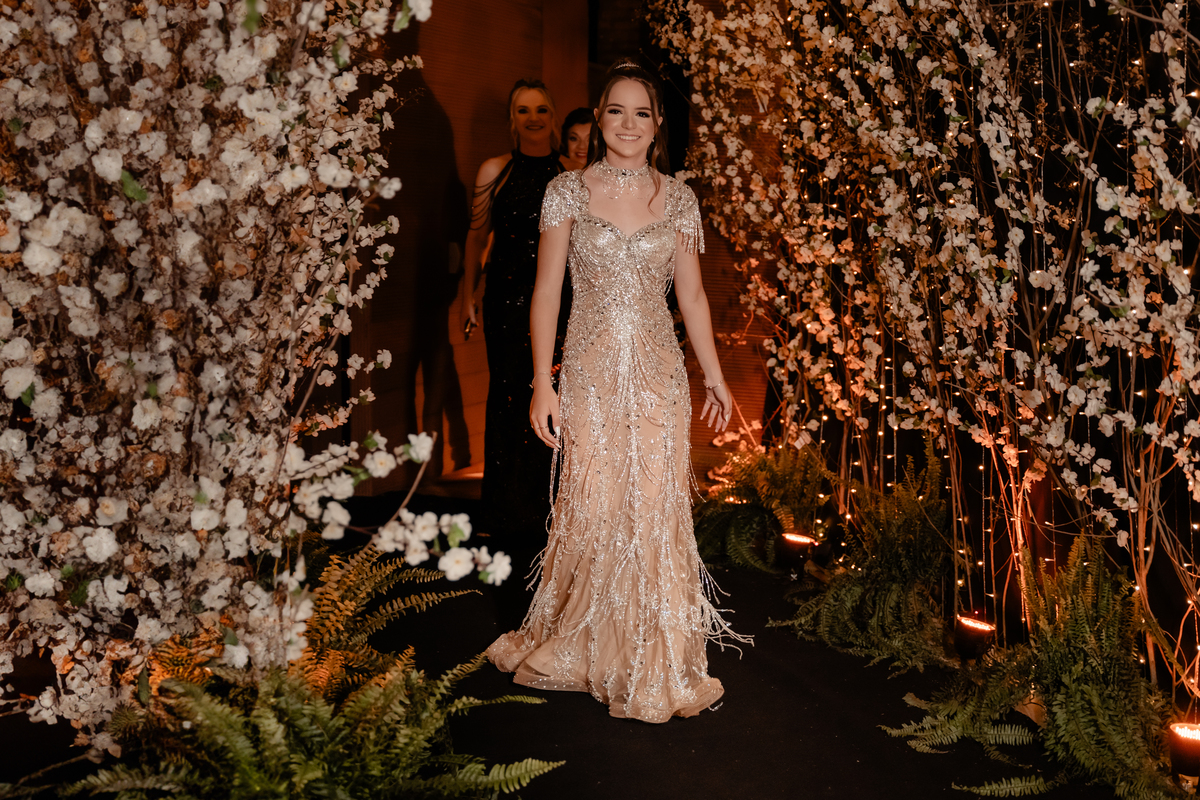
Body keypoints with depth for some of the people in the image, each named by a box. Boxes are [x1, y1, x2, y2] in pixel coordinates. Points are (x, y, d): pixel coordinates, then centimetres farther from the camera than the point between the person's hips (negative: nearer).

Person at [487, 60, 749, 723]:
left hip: (658, 375, 1)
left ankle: (656, 665, 16)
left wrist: (714, 376, 12)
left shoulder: (677, 199, 6)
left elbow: (691, 295, 12)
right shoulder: (567, 192, 0)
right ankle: (576, 649, 25)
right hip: (591, 374, -1)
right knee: (592, 510, 4)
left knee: (657, 511, 2)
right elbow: (546, 291, -1)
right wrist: (543, 383, -6)